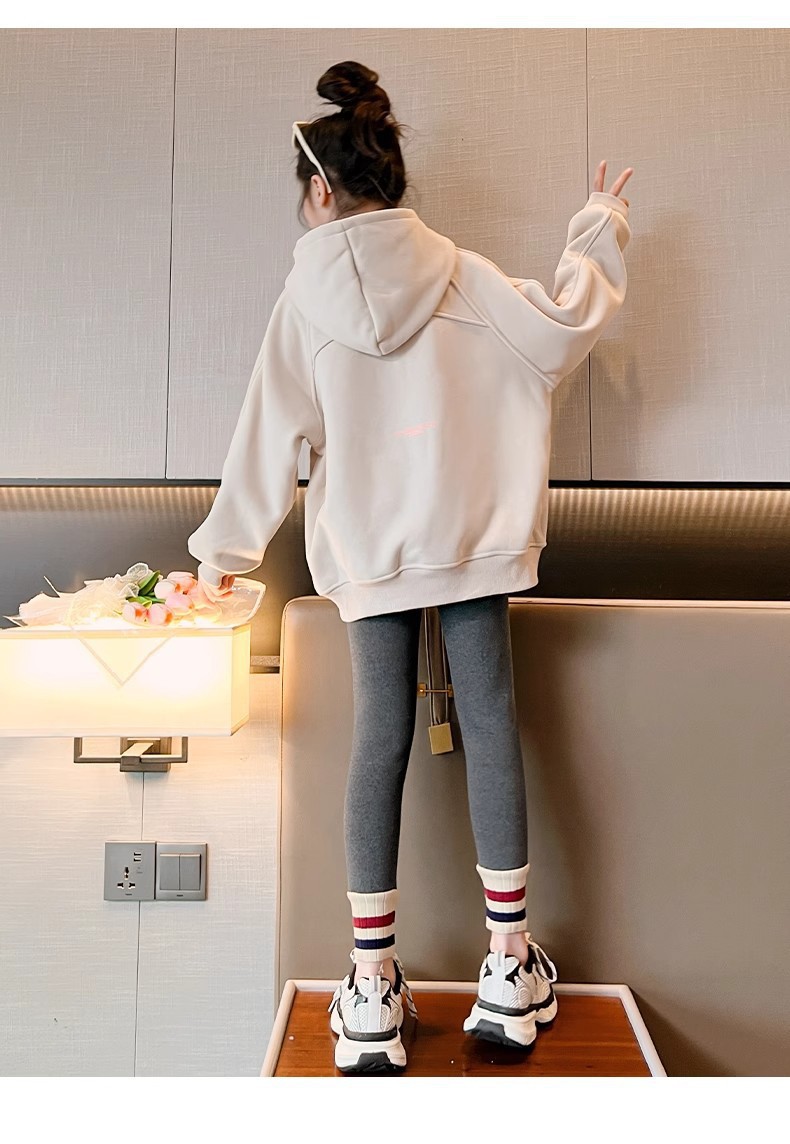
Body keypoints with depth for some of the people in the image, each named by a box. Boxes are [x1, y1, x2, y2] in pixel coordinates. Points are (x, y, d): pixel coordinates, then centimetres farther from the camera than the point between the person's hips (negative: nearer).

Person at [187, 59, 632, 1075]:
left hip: (368, 554, 0)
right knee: (490, 730, 6)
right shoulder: (463, 276, -1)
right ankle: (509, 966, 16)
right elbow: (561, 332, 3)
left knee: (380, 742, 6)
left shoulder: (307, 299, -2)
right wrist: (596, 234, 21)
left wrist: (224, 547, 10)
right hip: (477, 537, 0)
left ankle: (373, 985, 12)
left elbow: (271, 434, 0)